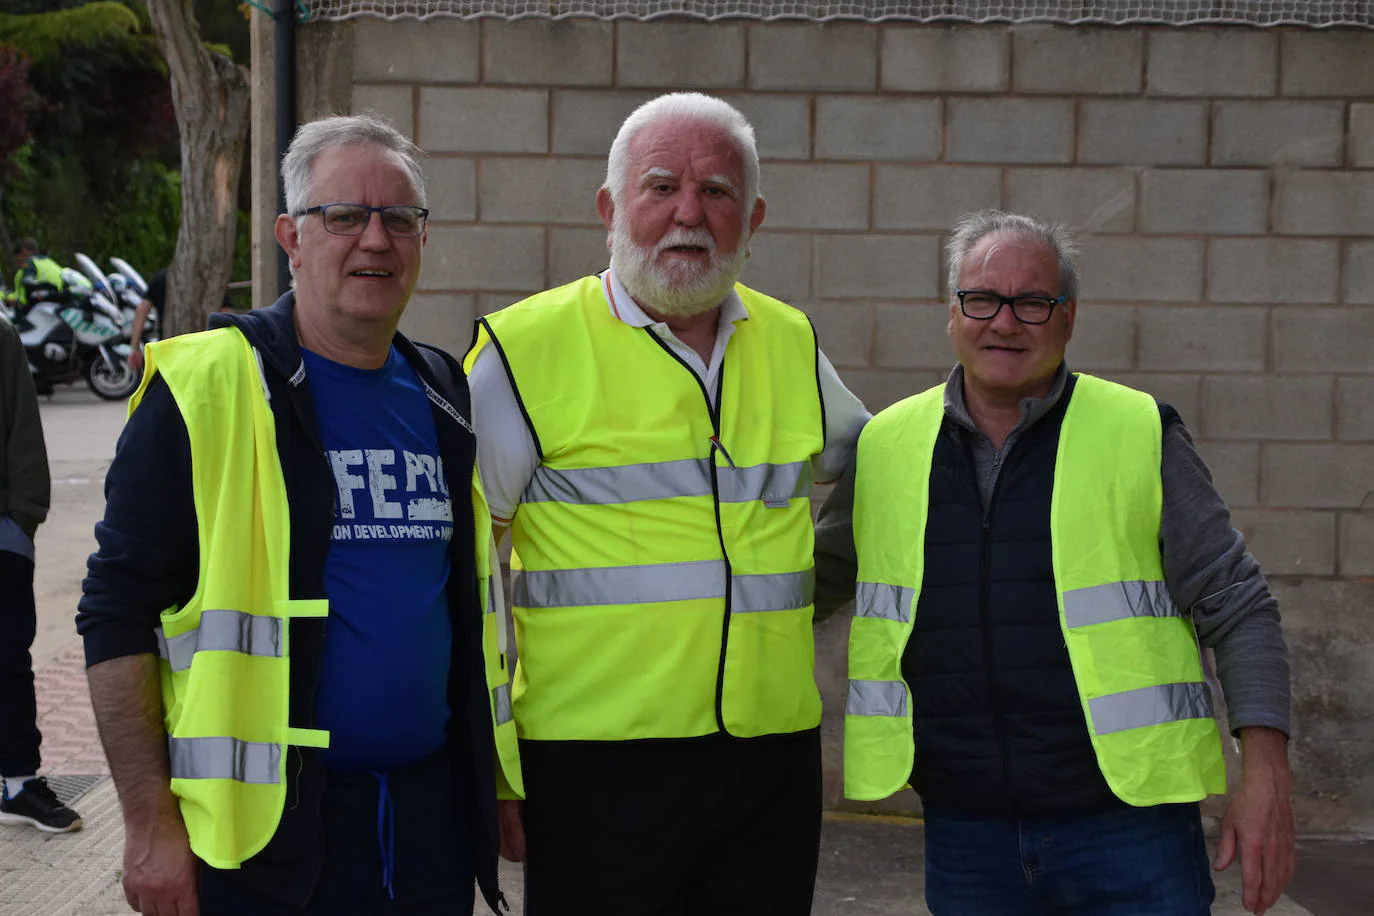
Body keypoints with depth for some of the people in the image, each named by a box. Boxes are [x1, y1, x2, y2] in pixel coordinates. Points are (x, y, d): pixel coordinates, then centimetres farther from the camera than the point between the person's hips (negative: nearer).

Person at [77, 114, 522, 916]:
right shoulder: (205, 389, -8)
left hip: (432, 817, 5)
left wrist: (500, 784, 16)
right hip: (261, 831, -5)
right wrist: (150, 823, -13)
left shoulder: (449, 399, 10)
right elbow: (118, 614, -9)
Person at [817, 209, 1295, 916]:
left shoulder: (1142, 435, 0)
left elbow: (1235, 606, 0)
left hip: (1127, 822, -2)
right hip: (963, 828, 2)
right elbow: (817, 579, 19)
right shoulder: (887, 446, 7)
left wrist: (1265, 776, -8)